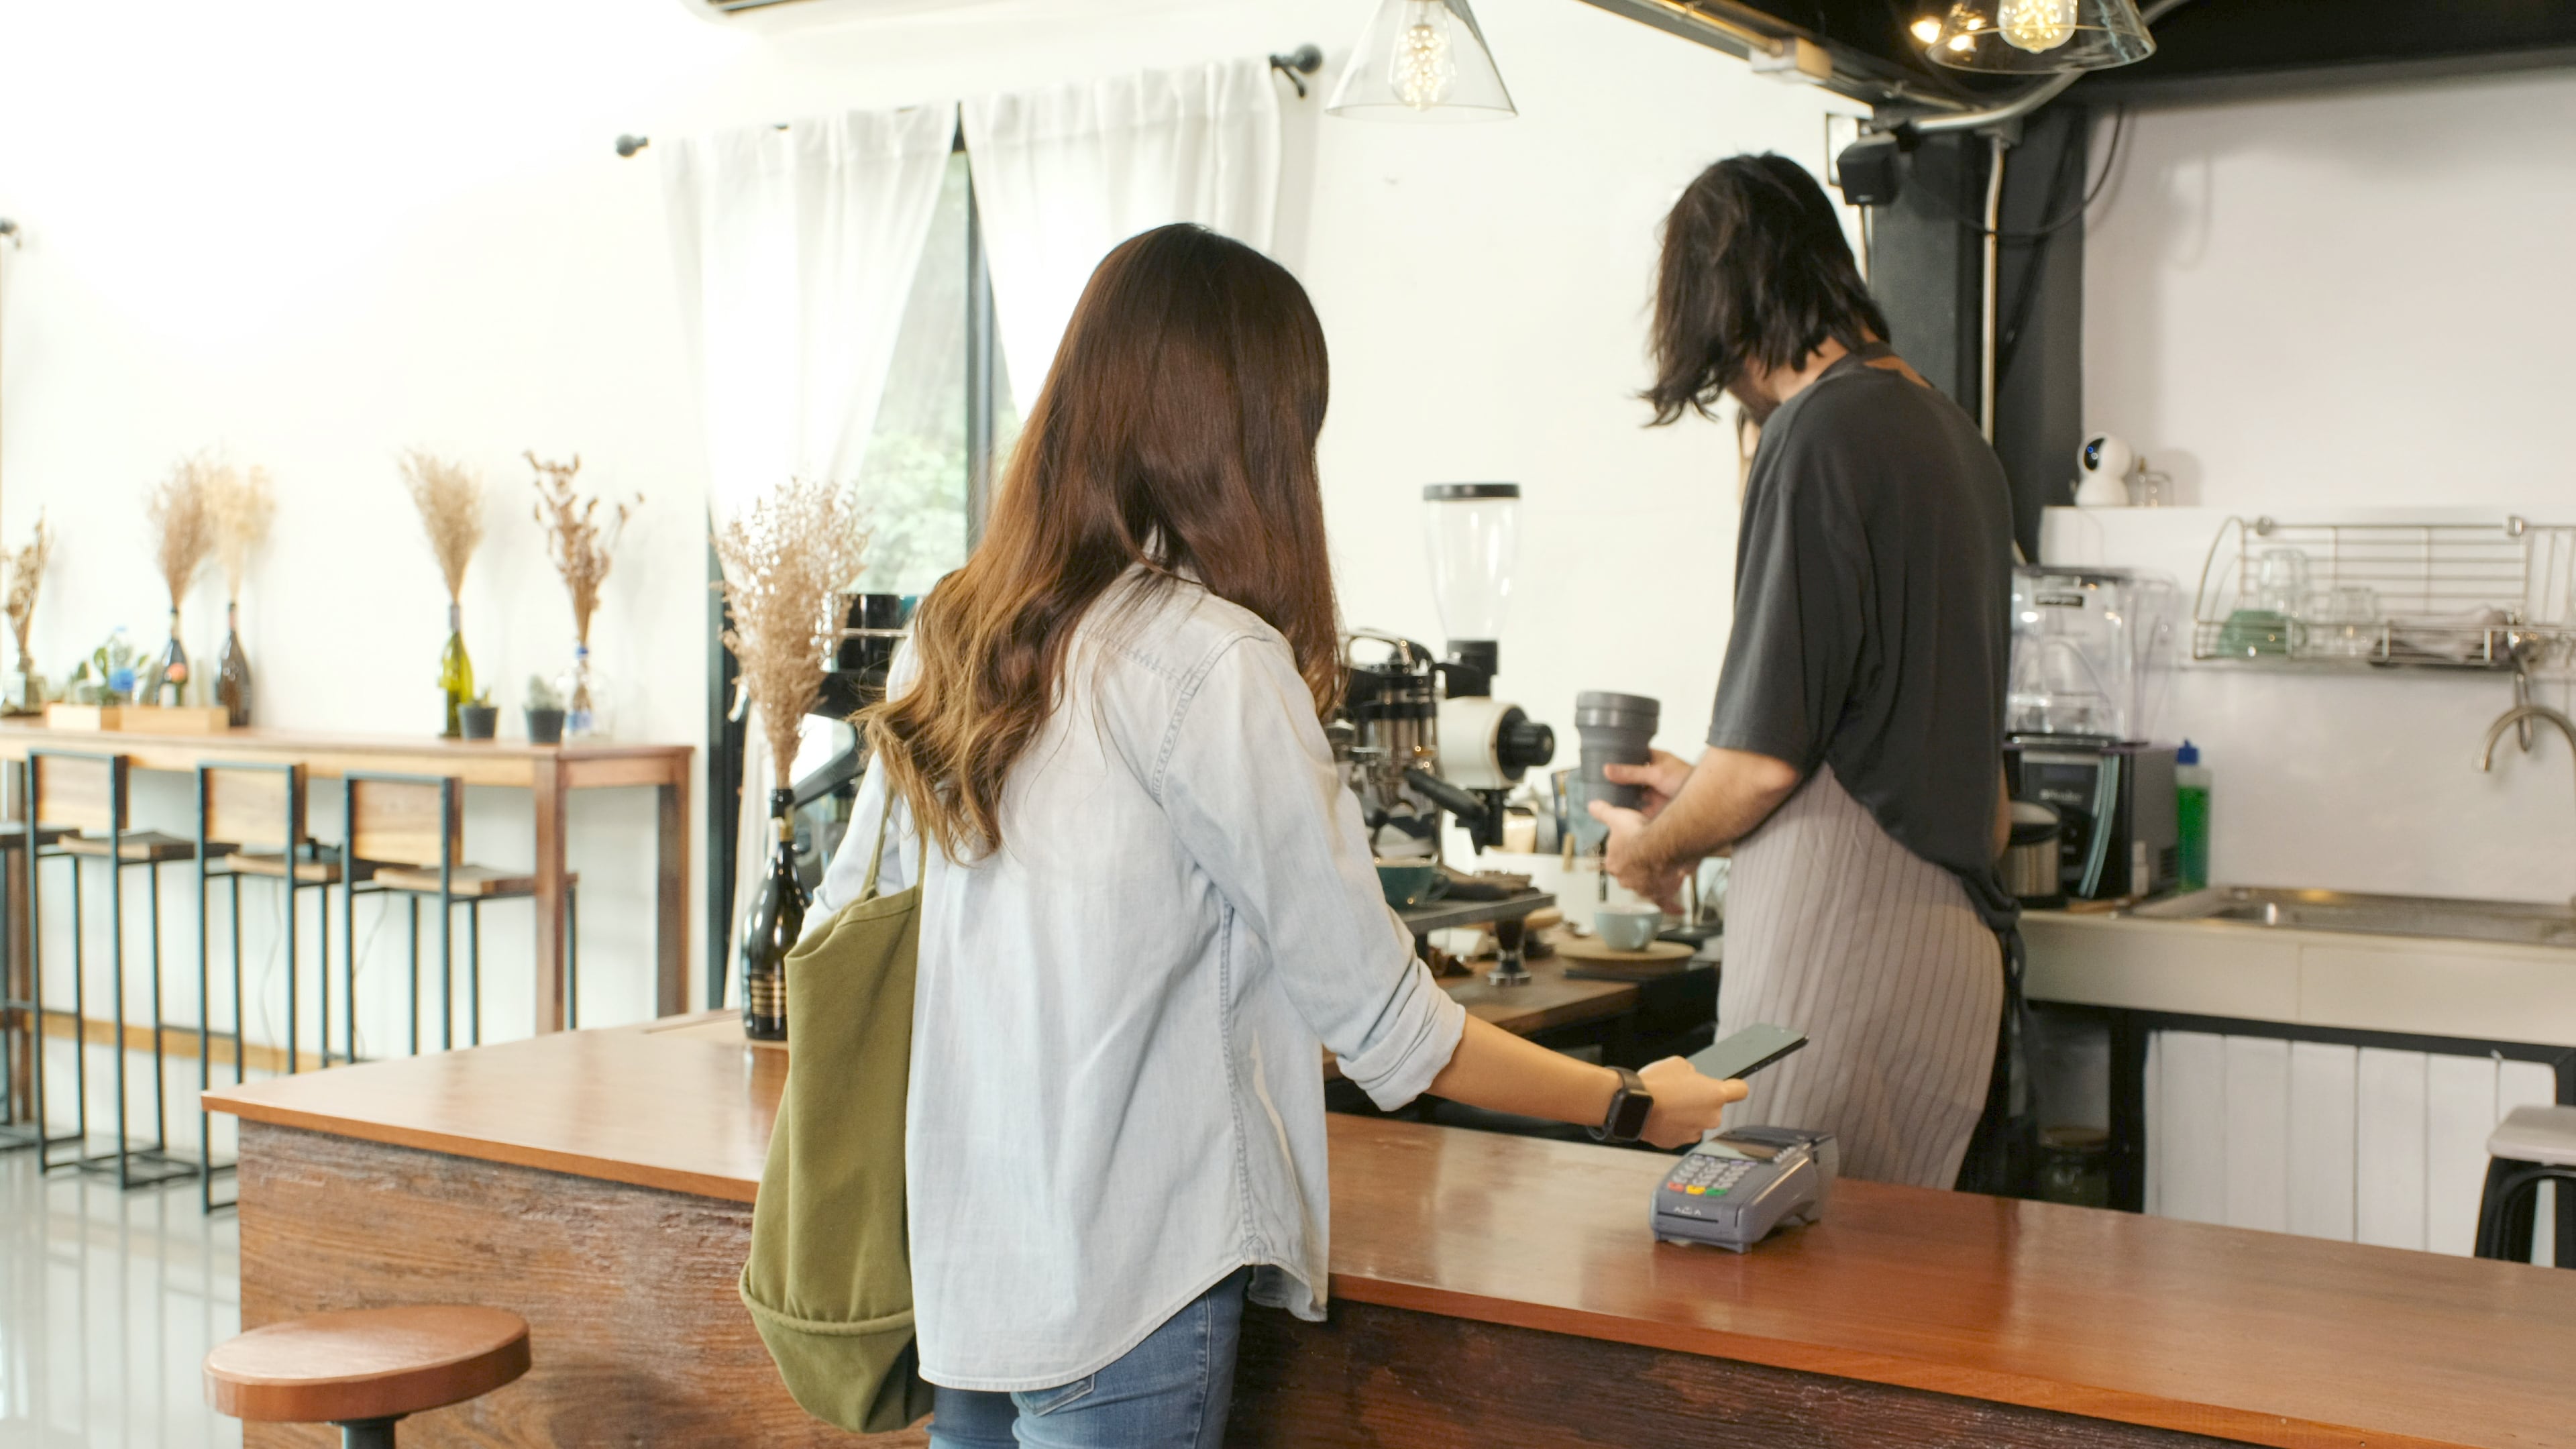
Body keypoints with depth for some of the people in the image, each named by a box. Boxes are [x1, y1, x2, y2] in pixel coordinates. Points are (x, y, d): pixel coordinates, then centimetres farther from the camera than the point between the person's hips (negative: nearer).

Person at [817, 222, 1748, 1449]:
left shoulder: (951, 637, 4)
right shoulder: (1211, 664, -17)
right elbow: (1382, 1024, -13)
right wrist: (1635, 1104, -1)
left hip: (948, 1273, 7)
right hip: (1117, 1299, -7)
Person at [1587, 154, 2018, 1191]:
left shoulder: (1821, 434, -12)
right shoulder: (1953, 435, 15)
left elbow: (1769, 753, -13)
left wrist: (1654, 849, 6)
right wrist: (1706, 791, 28)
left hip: (1837, 926, -9)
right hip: (1954, 939, 9)